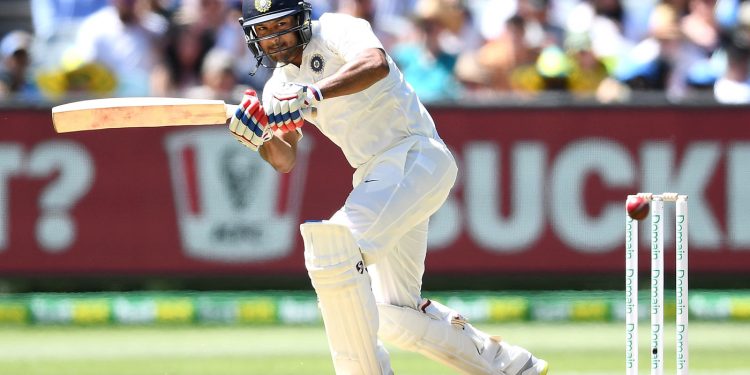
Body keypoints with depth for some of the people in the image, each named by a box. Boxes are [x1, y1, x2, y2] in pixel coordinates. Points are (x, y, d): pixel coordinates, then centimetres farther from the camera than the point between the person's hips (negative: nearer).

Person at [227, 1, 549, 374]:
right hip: (372, 174, 9)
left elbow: (376, 64, -30)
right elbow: (286, 161, 9)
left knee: (333, 247, -28)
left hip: (414, 156, -9)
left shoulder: (334, 30, -8)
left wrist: (313, 94, -43)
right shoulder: (280, 86, 14)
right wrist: (260, 138, -12)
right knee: (395, 317, 10)